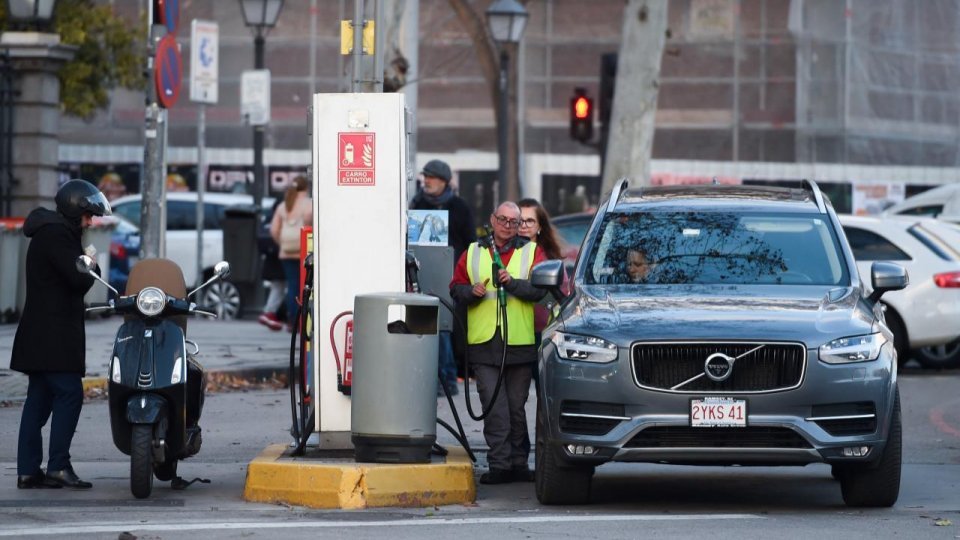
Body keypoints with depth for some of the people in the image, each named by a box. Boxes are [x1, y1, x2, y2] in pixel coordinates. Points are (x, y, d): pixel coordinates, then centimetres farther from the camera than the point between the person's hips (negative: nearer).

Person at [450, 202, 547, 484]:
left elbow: (540, 289, -3)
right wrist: (472, 291, -9)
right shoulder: (473, 253, 14)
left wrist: (513, 283, -18)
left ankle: (518, 463, 13)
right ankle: (500, 464, -7)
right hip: (484, 344, 1)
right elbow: (456, 289, 12)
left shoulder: (531, 252, 9)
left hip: (520, 343, -1)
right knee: (494, 408, -6)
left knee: (517, 407, 5)